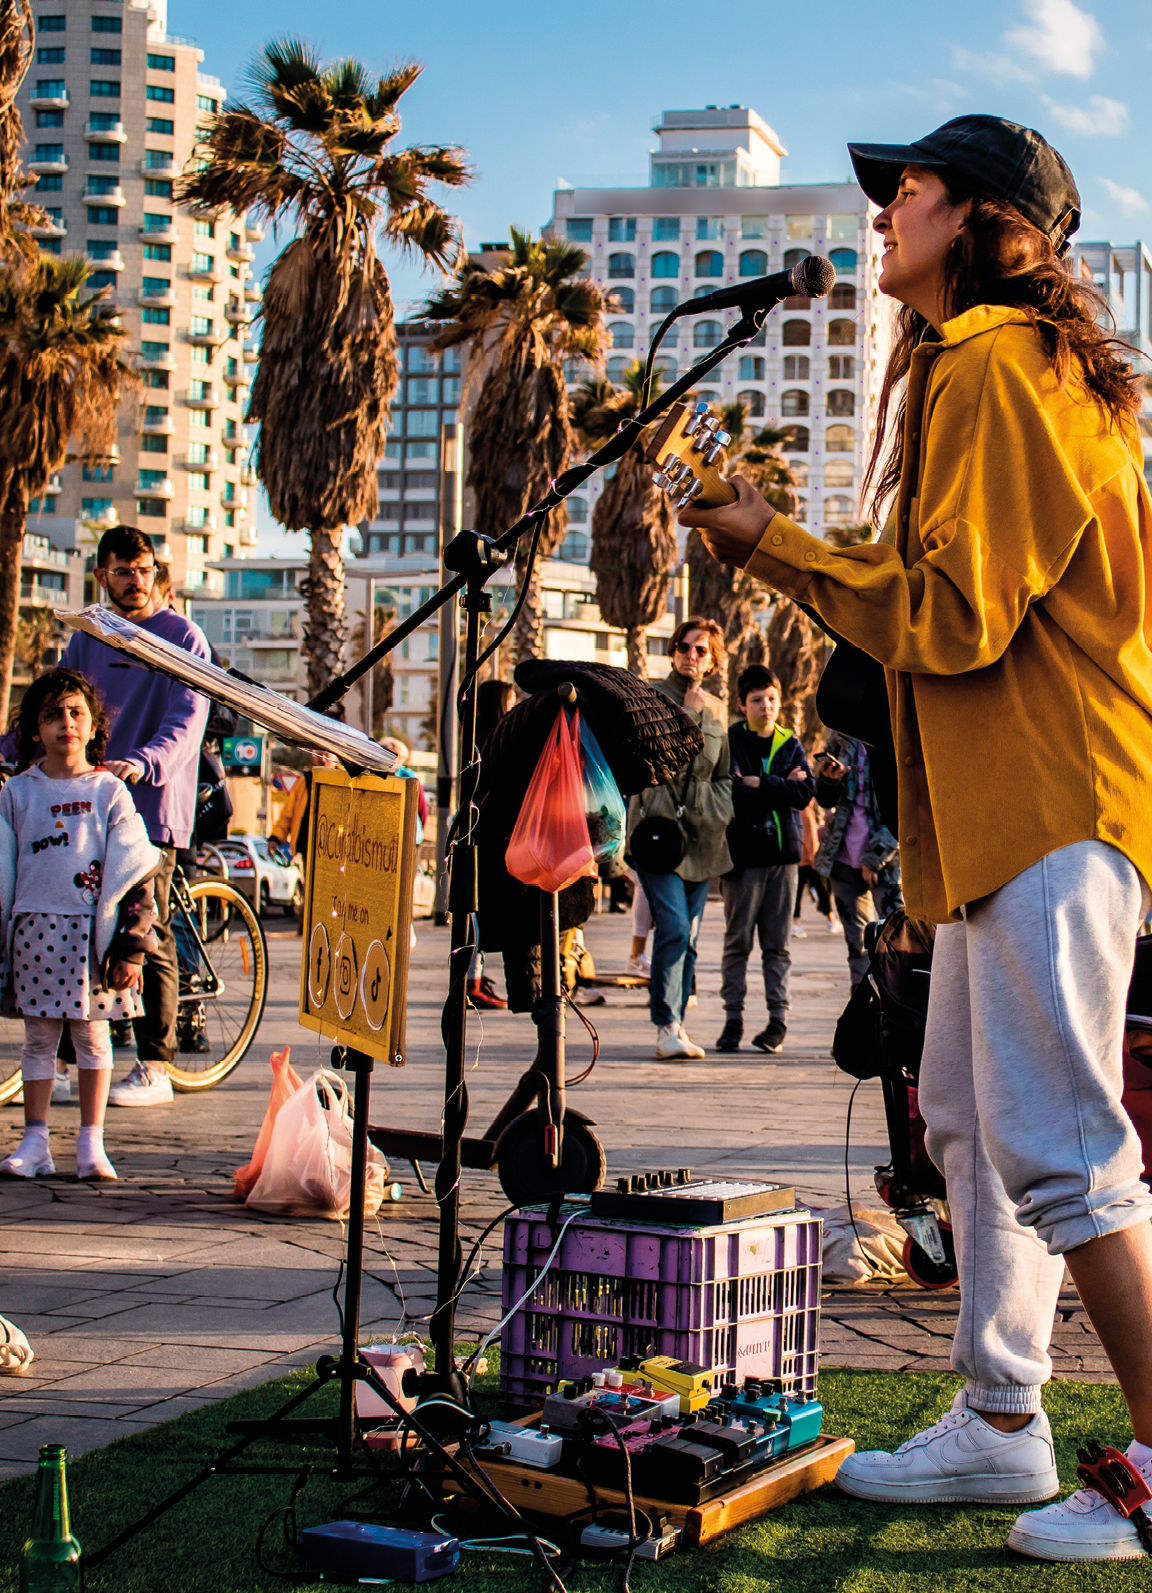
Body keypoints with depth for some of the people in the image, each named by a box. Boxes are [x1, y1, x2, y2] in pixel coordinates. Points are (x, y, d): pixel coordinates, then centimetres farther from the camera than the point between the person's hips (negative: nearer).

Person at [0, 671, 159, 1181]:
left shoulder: (109, 792, 2)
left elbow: (134, 875, 0)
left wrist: (131, 945, -5)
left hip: (93, 931, -1)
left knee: (92, 1035, 4)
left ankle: (91, 1142, 11)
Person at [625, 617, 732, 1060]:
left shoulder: (716, 710, 17)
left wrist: (720, 816, 8)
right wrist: (689, 711, -12)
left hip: (701, 830, 5)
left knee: (689, 935, 6)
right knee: (673, 926, -17)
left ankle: (676, 1027, 11)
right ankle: (666, 1027, -17)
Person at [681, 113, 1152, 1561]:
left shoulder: (992, 370, -12)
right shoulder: (984, 367, 22)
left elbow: (955, 614, -17)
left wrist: (777, 548, -8)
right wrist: (784, 554, 17)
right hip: (1003, 809, 11)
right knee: (970, 1116, 14)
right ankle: (1000, 1428, 22)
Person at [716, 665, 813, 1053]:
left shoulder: (791, 745, 12)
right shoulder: (729, 742, 0)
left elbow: (805, 792, -3)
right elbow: (732, 794, -14)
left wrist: (759, 784, -11)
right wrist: (781, 788, -10)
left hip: (782, 852, 3)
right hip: (743, 853, -3)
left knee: (777, 944, 4)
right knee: (738, 940, -1)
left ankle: (778, 1018, 8)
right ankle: (733, 1019, 5)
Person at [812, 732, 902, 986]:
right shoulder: (841, 739, 9)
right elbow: (826, 800, 15)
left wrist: (875, 857, -10)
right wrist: (827, 778, -10)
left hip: (884, 860, -5)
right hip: (845, 857, 5)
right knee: (857, 940, 9)